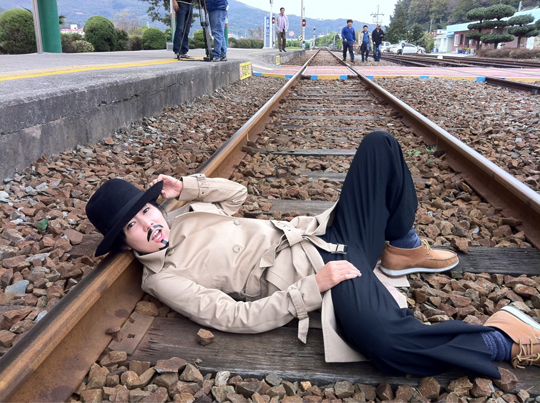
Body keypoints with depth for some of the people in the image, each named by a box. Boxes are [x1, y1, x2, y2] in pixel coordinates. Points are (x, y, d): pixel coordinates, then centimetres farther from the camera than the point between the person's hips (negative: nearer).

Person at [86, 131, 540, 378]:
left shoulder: (183, 213, 15)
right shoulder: (162, 277, -7)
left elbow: (237, 194, 23)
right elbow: (239, 318, -16)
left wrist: (186, 187, 6)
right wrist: (314, 286, -22)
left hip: (325, 236, 8)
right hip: (312, 281, -8)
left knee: (380, 145, 4)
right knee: (388, 343, -40)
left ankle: (404, 249, 13)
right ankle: (500, 339, -11)